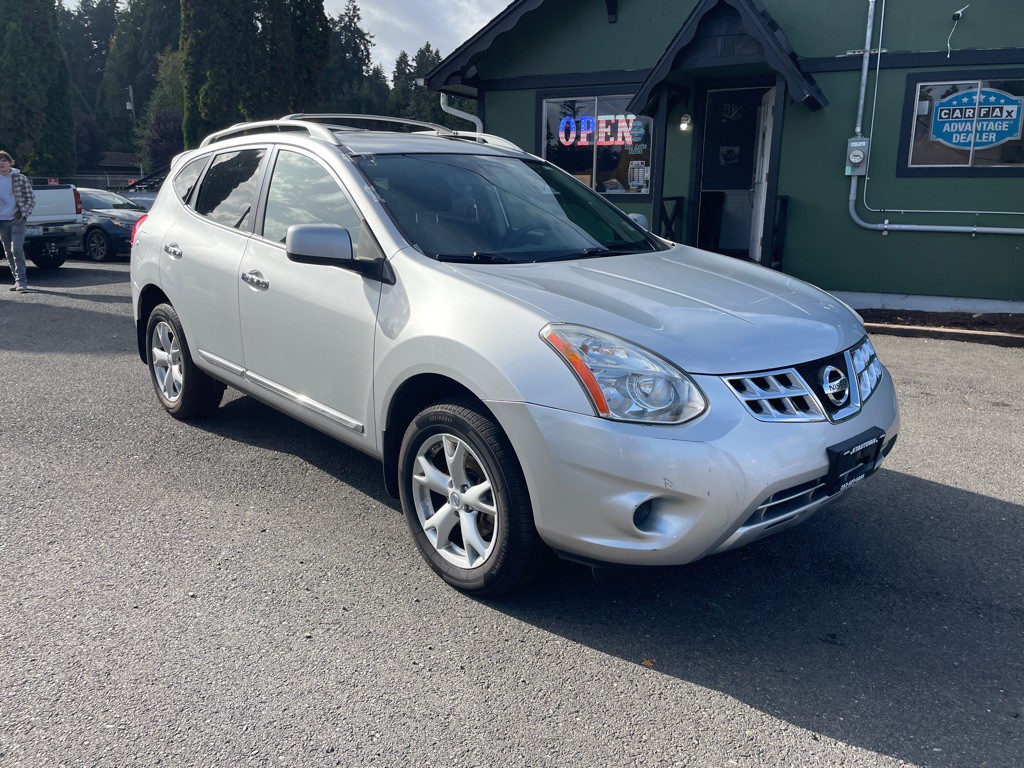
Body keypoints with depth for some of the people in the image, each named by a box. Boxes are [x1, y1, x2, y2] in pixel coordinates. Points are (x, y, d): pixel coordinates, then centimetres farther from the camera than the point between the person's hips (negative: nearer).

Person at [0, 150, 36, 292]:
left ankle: (21, 280, -13)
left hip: (17, 219, -4)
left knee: (17, 250, -15)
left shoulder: (20, 178, -1)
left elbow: (31, 198, 1)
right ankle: (20, 280, 14)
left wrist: (23, 212, -9)